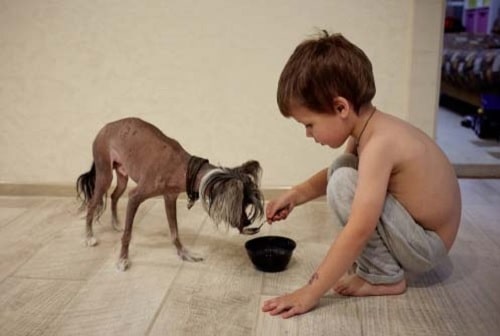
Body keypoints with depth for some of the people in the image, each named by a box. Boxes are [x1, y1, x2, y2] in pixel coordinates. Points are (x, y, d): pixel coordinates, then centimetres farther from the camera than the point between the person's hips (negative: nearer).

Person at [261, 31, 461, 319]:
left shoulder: (379, 143, -30)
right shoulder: (368, 127, -2)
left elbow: (359, 230, -34)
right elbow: (333, 175, 20)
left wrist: (311, 292, -30)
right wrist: (296, 195, 8)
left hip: (427, 245, -9)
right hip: (417, 230, 9)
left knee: (343, 183, -24)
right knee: (343, 168, 11)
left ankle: (384, 277, -7)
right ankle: (370, 261, 11)